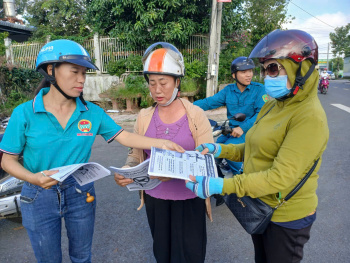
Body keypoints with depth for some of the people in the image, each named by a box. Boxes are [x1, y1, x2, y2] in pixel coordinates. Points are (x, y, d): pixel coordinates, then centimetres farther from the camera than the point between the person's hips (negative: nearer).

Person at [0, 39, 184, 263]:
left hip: (81, 194, 2)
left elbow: (125, 137, -9)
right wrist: (33, 178, -25)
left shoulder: (92, 112, -9)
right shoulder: (24, 114, -13)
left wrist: (160, 142, -21)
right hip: (39, 197, -1)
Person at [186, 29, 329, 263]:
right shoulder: (272, 106, 2)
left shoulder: (309, 116, -24)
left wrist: (222, 186, -35)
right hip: (259, 207, 7)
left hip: (286, 217, -7)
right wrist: (221, 150, -5)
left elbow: (281, 176, -30)